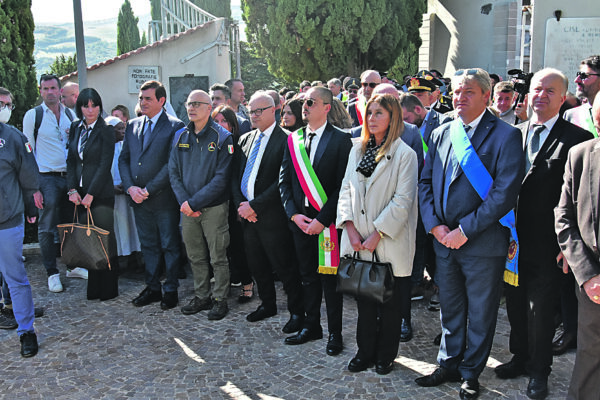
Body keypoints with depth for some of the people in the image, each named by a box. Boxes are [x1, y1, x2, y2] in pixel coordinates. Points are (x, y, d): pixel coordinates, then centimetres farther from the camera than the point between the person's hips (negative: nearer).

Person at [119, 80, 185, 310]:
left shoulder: (175, 127, -8)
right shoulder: (133, 126, 11)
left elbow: (172, 164, -14)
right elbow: (123, 159, 11)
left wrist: (149, 190, -15)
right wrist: (130, 187, -4)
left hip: (164, 198, -6)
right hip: (138, 198, 6)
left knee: (170, 246, 5)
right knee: (148, 245, 15)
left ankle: (171, 290, 18)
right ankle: (152, 288, 26)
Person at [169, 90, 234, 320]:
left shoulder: (222, 137, -8)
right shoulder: (181, 137, 8)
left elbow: (221, 178, -14)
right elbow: (173, 172, 7)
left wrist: (194, 202, -17)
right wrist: (183, 201, -8)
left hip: (214, 208, -5)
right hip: (188, 208, 5)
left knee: (218, 258, 4)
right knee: (195, 257, 14)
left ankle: (220, 299, 17)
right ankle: (201, 297, 28)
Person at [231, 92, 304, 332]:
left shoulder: (284, 140, -10)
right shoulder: (245, 139, 14)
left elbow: (283, 181, -17)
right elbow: (235, 175, 14)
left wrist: (254, 205, -16)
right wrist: (240, 203, -3)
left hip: (271, 216, -7)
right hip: (248, 214, 7)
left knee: (284, 267, 1)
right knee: (257, 265, 17)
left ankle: (296, 312, 16)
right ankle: (267, 304, 35)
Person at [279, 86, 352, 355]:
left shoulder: (341, 140, -7)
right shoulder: (293, 140, 9)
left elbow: (343, 185, -12)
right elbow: (284, 180, 9)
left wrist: (322, 219, -16)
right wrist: (294, 213, -4)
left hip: (327, 221, -5)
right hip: (299, 220, 5)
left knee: (329, 278, 4)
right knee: (307, 277, 15)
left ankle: (335, 333, 18)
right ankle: (311, 327, 29)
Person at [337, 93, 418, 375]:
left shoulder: (405, 154, -8)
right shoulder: (357, 149, 9)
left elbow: (402, 201, -13)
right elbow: (346, 189, 8)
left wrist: (377, 235, -16)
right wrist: (350, 227, -5)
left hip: (389, 244, -4)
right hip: (359, 243, 5)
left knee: (390, 303, 9)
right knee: (364, 301, 14)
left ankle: (385, 356, 25)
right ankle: (365, 352, 29)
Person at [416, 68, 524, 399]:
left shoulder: (506, 136, -9)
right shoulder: (441, 133, 8)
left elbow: (505, 193, -17)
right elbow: (425, 182, 9)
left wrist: (465, 230, -18)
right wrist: (434, 224, -5)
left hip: (483, 244, -5)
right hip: (444, 241, 5)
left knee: (480, 314, 11)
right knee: (449, 309, 19)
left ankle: (470, 372, 29)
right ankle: (449, 365, 36)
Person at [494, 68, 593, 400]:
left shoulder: (577, 139, -7)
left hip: (547, 245, -4)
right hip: (514, 239, 4)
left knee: (540, 309, 7)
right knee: (516, 304, 17)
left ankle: (538, 371, 26)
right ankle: (520, 357, 36)